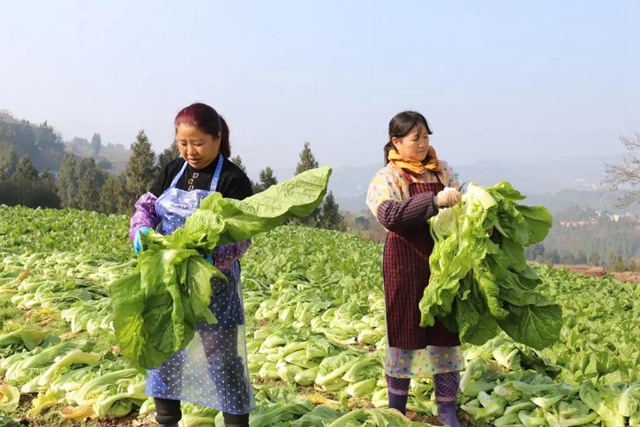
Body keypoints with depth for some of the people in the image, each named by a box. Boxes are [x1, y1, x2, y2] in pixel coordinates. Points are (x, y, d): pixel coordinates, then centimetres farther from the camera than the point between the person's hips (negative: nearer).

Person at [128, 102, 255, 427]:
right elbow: (145, 207, 7)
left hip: (214, 285, -5)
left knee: (222, 357, -1)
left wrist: (212, 256, -35)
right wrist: (141, 230, -16)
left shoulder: (233, 180, -12)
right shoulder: (173, 171, 6)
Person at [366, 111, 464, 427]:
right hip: (407, 265, -4)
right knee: (404, 334, 6)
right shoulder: (386, 178, -4)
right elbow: (390, 215, -21)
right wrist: (434, 201, -29)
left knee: (446, 334, 9)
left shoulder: (443, 170, 10)